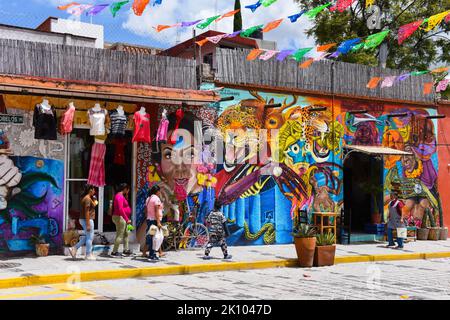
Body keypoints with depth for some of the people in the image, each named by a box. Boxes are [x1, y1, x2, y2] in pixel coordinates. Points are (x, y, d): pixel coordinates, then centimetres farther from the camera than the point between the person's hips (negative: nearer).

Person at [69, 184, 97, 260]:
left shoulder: (85, 198, 14)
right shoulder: (88, 199, -17)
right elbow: (87, 212, -22)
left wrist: (94, 201, 9)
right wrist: (88, 224, -23)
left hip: (84, 220, 10)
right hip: (87, 220, -10)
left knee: (87, 237, 18)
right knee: (89, 237, 0)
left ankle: (74, 249, 16)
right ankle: (88, 255, 7)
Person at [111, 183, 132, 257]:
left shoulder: (122, 196, 16)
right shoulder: (120, 196, -17)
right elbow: (120, 209, -26)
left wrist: (126, 197, 12)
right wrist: (127, 219, -25)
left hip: (123, 218, 11)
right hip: (120, 217, -11)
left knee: (126, 234, 17)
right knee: (120, 235, -6)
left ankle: (126, 250, 23)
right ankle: (114, 252, -1)